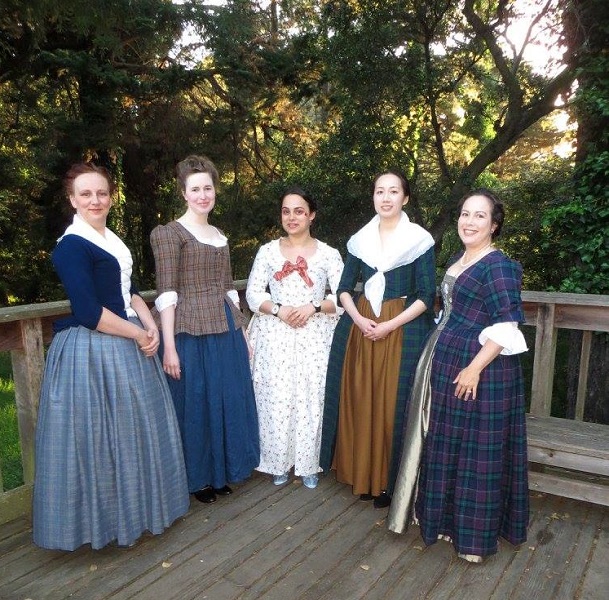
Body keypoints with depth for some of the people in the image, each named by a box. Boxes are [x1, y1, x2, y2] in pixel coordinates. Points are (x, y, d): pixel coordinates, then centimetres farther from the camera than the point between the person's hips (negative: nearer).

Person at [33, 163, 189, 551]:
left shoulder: (112, 240, 12)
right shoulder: (71, 247, -15)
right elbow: (89, 313, -22)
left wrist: (151, 327, -2)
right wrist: (138, 334, -13)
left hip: (130, 346, 9)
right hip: (92, 351, -9)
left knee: (138, 429, 17)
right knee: (100, 436, 3)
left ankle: (137, 506, 35)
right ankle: (104, 518, 21)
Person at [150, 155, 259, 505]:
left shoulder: (220, 235, 15)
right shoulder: (170, 233, -5)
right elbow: (167, 293, -12)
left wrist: (242, 332, 15)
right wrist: (169, 346, -17)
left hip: (226, 330, 7)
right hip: (191, 331, -7)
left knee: (229, 401, 14)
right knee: (195, 404, 5)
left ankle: (220, 473, 34)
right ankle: (198, 479, 26)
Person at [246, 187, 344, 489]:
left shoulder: (328, 254, 3)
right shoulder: (267, 251, 6)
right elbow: (253, 294, 3)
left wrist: (313, 307, -16)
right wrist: (278, 310, -13)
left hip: (314, 338, -1)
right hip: (275, 338, 1)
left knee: (311, 400, 1)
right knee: (276, 400, 2)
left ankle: (308, 464, 21)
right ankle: (279, 463, 22)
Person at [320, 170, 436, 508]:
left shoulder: (420, 239, -5)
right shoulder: (360, 239, 7)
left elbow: (426, 297, -7)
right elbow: (345, 288, 9)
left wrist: (390, 325, -16)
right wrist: (358, 319, -8)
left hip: (403, 330, -4)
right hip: (361, 327, 4)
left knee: (393, 404, 2)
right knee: (360, 401, 8)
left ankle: (389, 481, 19)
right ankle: (363, 474, 26)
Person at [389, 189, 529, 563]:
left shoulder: (498, 266, -15)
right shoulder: (458, 261, 12)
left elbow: (506, 328, -20)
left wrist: (475, 368, -22)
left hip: (479, 369, -9)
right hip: (448, 363, 9)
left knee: (478, 447, 3)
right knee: (447, 443, 17)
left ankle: (476, 535, 19)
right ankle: (449, 518, 35)